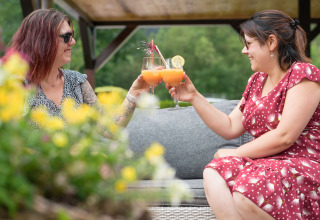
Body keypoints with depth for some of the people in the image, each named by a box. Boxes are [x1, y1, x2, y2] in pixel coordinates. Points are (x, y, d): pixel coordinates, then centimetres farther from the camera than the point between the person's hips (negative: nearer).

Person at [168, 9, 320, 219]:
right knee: (213, 173, -22)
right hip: (265, 163, 7)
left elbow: (284, 137, -16)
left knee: (245, 193, -35)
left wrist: (236, 153, -8)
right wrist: (194, 97, 10)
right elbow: (230, 128, 15)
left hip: (303, 165, -7)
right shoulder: (257, 80, 17)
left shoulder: (303, 74, -8)